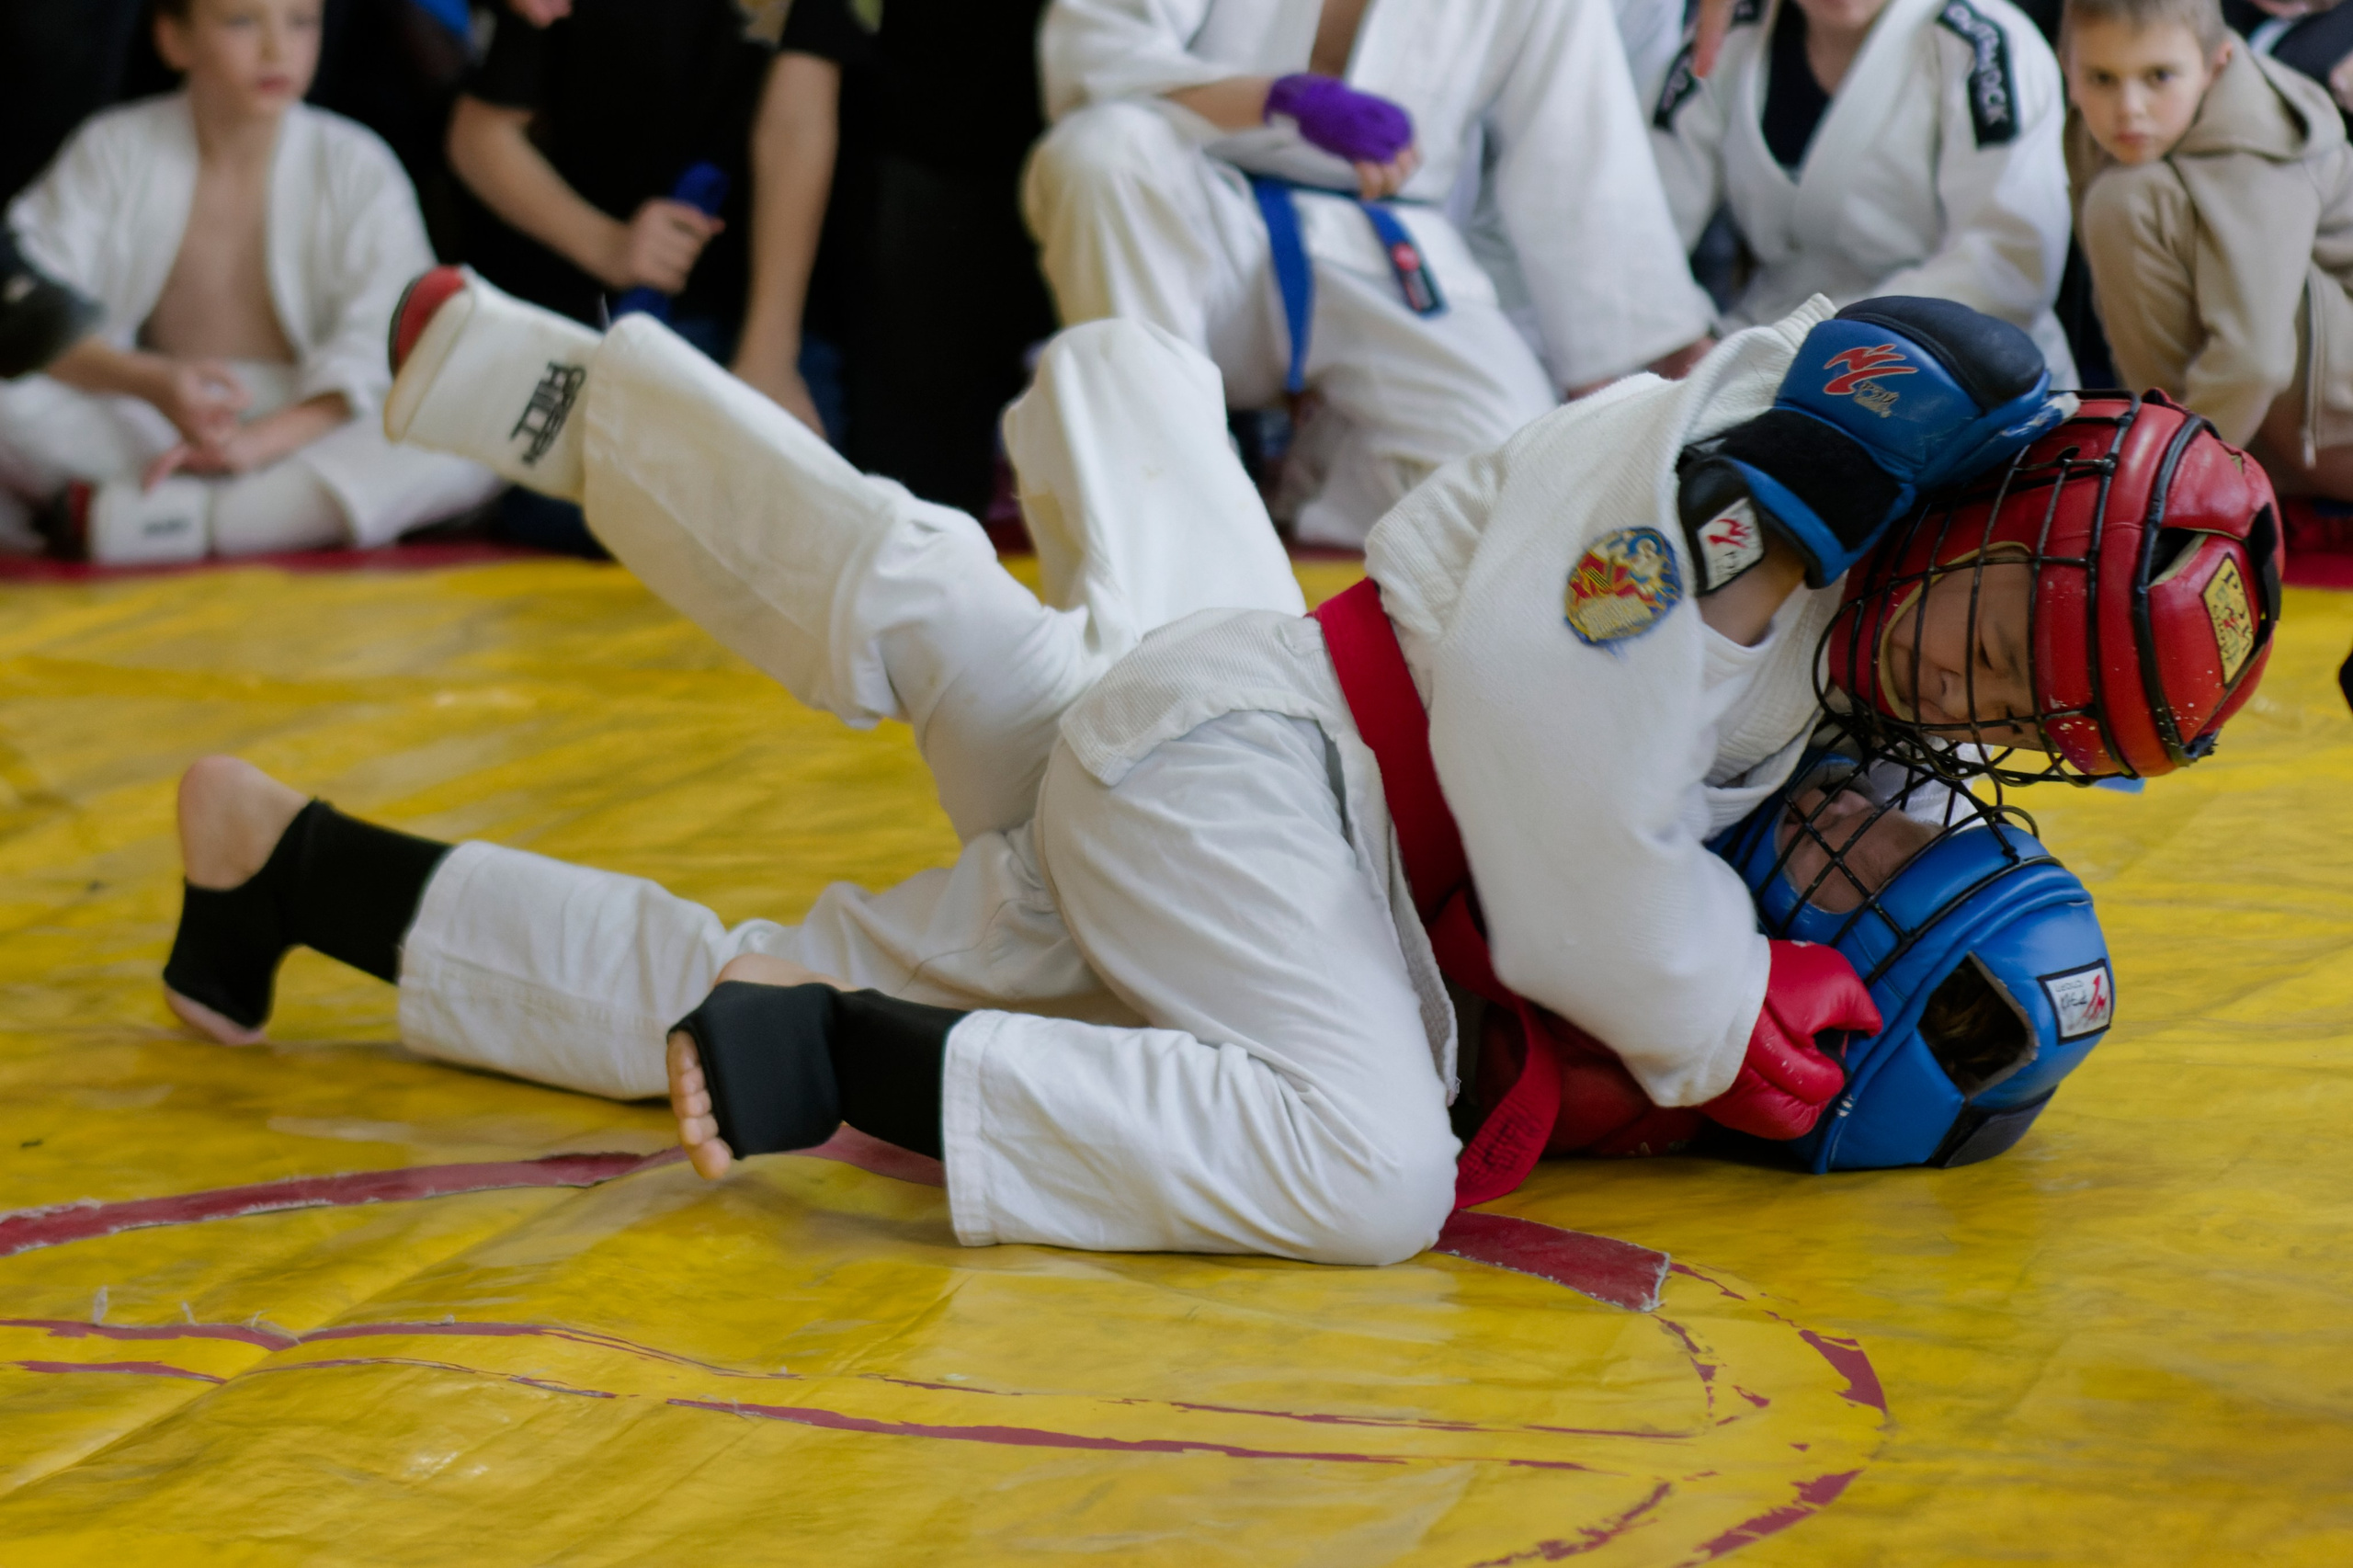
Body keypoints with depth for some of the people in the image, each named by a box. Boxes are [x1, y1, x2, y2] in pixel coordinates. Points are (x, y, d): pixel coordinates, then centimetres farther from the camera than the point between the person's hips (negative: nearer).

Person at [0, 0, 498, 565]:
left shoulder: (356, 165, 3)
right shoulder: (112, 151, 3)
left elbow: (382, 346, -10)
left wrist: (262, 438, -27)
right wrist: (155, 382, -27)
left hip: (311, 429, 1)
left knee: (469, 447, -30)